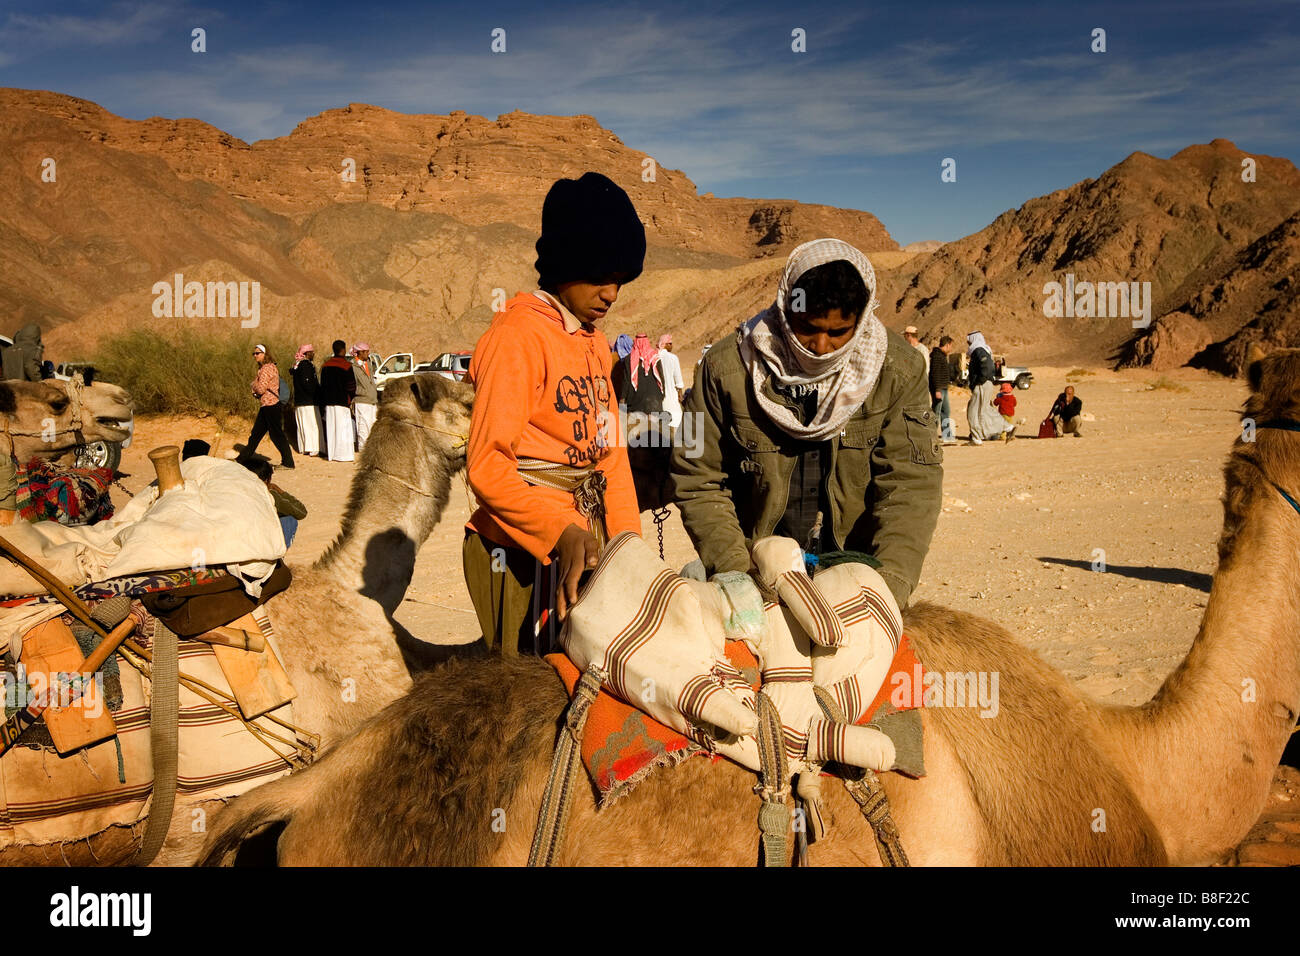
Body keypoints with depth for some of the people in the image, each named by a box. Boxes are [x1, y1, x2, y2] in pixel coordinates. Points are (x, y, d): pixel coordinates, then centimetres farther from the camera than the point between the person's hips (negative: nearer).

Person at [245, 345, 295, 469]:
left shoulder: (267, 368, -15)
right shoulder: (263, 368, 17)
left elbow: (261, 388, -20)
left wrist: (254, 382, -1)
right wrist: (256, 393, 5)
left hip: (270, 406, -10)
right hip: (265, 407, 10)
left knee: (277, 435, -6)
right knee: (255, 433, 17)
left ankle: (288, 462, -2)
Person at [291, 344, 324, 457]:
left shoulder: (297, 365, 13)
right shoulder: (306, 365, -15)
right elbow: (309, 385, -22)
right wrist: (319, 393, -10)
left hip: (299, 401, 9)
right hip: (309, 402, -9)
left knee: (303, 426, 13)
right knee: (313, 425, -6)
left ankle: (303, 448, 17)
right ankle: (314, 449, -7)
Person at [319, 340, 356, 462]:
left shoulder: (326, 365, 7)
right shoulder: (346, 365, -10)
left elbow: (322, 384, 13)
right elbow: (351, 386, -9)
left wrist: (324, 401, 18)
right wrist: (350, 399, 8)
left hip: (328, 402, 6)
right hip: (342, 401, -5)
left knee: (331, 428, 10)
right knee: (343, 428, -2)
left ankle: (331, 454, 13)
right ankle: (342, 454, -3)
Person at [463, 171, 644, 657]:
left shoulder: (596, 342, 15)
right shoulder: (518, 335, -11)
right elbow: (487, 466, -18)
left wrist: (628, 539, 6)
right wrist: (560, 531, -28)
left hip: (584, 537, 8)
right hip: (523, 547, -8)